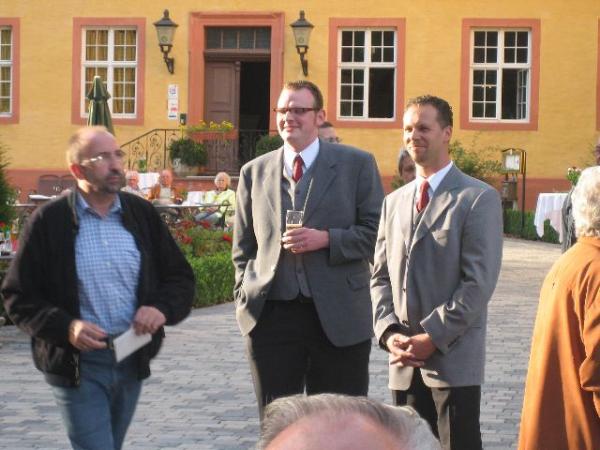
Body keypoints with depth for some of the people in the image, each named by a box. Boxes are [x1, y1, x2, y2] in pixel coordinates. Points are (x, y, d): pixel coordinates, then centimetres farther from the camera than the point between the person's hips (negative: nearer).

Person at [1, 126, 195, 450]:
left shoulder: (142, 214, 7)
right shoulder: (49, 221, -5)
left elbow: (181, 277, 12)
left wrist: (162, 308, -10)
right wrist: (65, 327, -20)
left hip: (132, 361, 5)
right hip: (77, 364, -4)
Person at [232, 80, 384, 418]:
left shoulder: (357, 165, 4)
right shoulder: (255, 172, 12)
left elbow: (377, 232, -1)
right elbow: (244, 246, 16)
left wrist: (326, 239, -16)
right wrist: (246, 298, 5)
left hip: (338, 317, -2)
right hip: (271, 315, 2)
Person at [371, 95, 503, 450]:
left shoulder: (479, 199, -4)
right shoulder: (394, 202, 16)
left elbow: (479, 283, -11)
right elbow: (380, 276, 14)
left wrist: (432, 337, -14)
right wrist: (390, 333, -3)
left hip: (454, 359, -5)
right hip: (404, 363, 6)